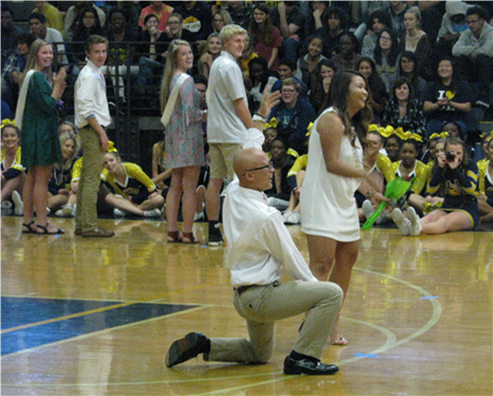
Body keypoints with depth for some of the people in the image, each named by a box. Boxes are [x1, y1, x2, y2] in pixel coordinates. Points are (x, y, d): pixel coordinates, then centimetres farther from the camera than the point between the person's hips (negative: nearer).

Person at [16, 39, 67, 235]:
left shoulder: (35, 76, 15)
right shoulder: (37, 77, -15)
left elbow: (49, 104, 17)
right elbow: (48, 105, -20)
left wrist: (59, 88, 5)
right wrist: (58, 84, -14)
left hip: (32, 132, 10)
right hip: (40, 132, -10)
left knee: (32, 178, 12)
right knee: (42, 178, -7)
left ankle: (28, 222, 16)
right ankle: (42, 223, -5)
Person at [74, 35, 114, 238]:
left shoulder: (96, 74, 17)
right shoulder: (88, 75, -14)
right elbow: (86, 108, -21)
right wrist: (101, 132, -20)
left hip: (95, 129, 10)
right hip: (92, 129, -10)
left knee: (87, 178, 13)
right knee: (92, 179, -10)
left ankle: (81, 224, 18)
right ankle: (89, 226, -10)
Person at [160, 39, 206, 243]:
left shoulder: (169, 80, 14)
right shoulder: (186, 80, -12)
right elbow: (189, 110, -20)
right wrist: (204, 114, -3)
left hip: (173, 133, 9)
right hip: (188, 135, -9)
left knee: (175, 185, 9)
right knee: (190, 186, -5)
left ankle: (172, 231, 9)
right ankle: (187, 233, -5)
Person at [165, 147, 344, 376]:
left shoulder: (232, 196, -1)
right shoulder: (266, 217, -22)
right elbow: (291, 259, -10)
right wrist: (312, 283, 5)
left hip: (242, 296, 9)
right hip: (262, 297, -9)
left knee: (260, 354, 29)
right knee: (331, 293, -15)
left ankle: (201, 345, 13)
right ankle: (302, 357, -15)